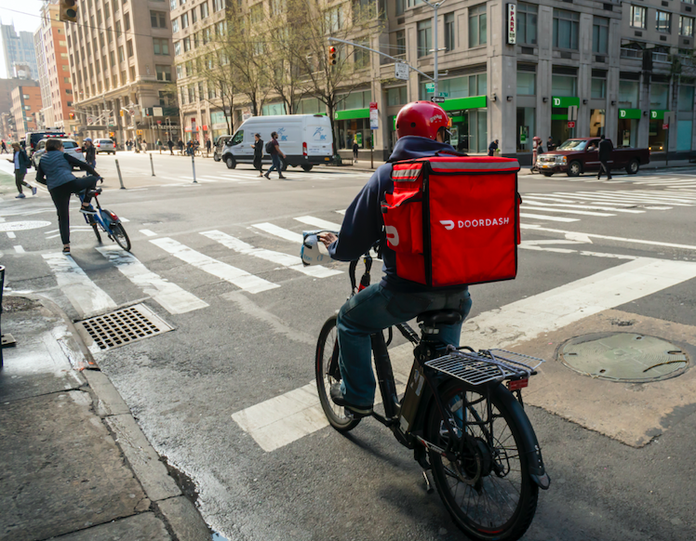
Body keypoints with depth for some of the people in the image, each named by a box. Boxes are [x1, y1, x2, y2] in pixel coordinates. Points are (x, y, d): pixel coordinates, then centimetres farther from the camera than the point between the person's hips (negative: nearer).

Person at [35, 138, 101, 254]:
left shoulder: (42, 160, 22)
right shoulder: (62, 155, 10)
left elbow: (39, 178, 19)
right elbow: (83, 165, 7)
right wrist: (97, 175, 18)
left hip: (55, 190, 5)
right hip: (70, 183, -4)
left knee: (63, 217, 13)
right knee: (92, 179, 18)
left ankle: (66, 246, 10)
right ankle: (85, 205, 10)